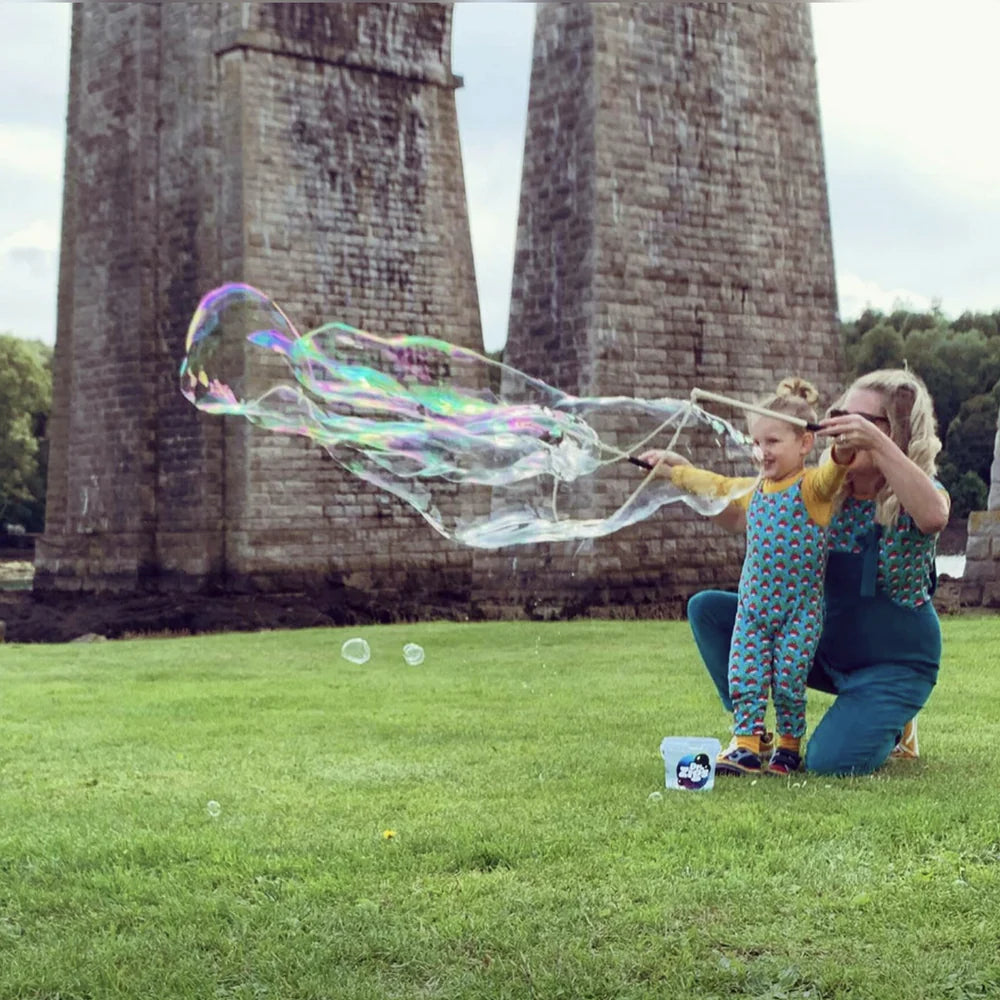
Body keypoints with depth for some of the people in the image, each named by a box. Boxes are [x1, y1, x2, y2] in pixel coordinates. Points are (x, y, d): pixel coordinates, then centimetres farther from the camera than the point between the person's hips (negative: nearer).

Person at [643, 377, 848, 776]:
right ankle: (747, 743, 2)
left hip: (799, 607, -6)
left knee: (789, 677, -3)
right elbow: (715, 485, 28)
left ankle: (790, 745, 13)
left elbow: (833, 472, -30)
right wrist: (673, 469, 34)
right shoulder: (753, 490, 12)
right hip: (753, 605, 6)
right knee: (744, 675, -2)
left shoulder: (812, 488, -9)